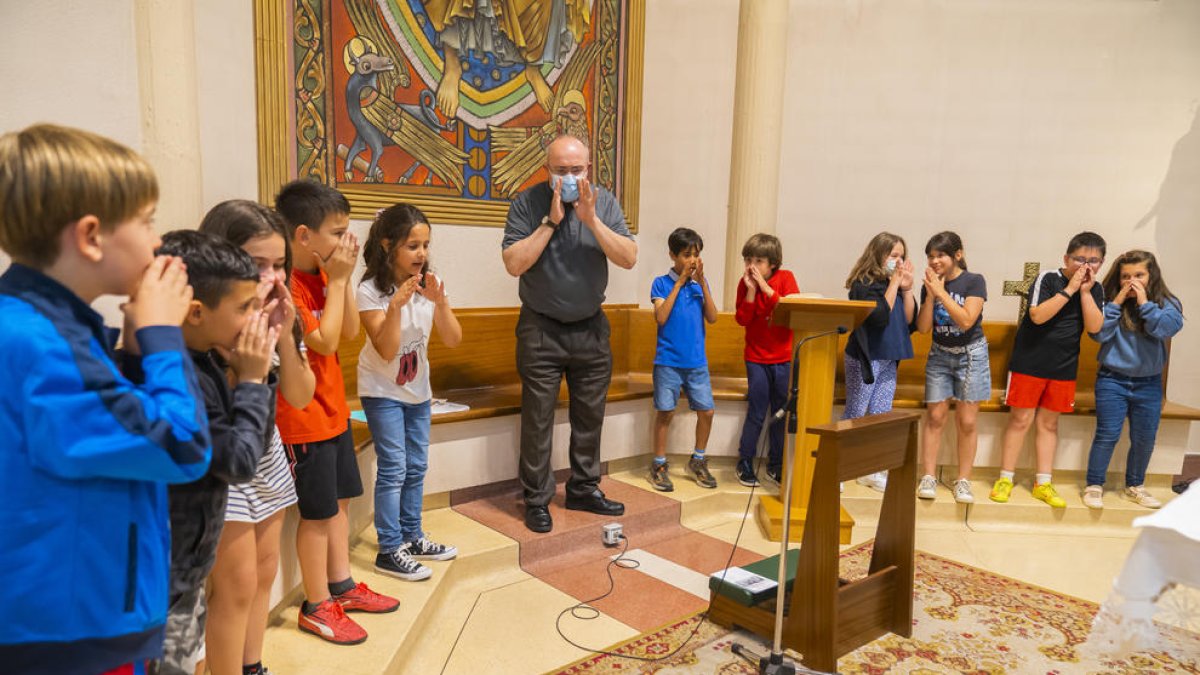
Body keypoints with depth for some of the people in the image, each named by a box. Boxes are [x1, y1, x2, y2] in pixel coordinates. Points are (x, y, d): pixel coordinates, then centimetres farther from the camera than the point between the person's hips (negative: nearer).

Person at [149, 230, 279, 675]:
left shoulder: (204, 362, 1)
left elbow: (254, 444, 8)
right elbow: (240, 462, -24)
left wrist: (255, 377, -6)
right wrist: (251, 381, -16)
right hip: (161, 579, -9)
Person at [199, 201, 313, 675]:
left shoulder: (281, 316, -1)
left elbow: (299, 397, -1)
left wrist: (284, 335, -15)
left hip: (265, 453, 7)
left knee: (265, 569, 14)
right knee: (239, 582, -3)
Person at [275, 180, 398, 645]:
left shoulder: (322, 276, 7)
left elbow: (350, 331, 6)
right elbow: (325, 341, -23)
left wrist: (344, 279, -3)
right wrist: (337, 280, -18)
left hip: (334, 409, 9)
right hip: (304, 418, -9)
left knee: (339, 500, 18)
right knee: (318, 513, 2)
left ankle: (341, 586, 33)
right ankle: (316, 607, 18)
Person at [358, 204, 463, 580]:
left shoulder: (429, 284, -6)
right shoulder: (371, 290, -19)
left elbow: (453, 340, -12)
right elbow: (387, 351, -24)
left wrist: (440, 302, -27)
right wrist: (396, 304, -35)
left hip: (417, 388, 6)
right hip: (382, 390, -5)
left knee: (416, 467, 13)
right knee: (394, 469, -7)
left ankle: (411, 538, 27)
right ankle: (389, 551, 5)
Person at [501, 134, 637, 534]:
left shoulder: (604, 202, -1)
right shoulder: (527, 203, -8)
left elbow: (629, 259, -9)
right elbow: (514, 264, -17)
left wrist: (591, 220, -20)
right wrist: (551, 220, -20)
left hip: (591, 327, 3)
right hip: (541, 330, -3)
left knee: (590, 415, 13)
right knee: (538, 419, 2)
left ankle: (584, 489, 29)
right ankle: (537, 499, 16)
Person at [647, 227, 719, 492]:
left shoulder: (701, 283, 8)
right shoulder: (662, 283, -2)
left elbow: (712, 318, -1)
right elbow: (661, 317, -15)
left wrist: (702, 283, -9)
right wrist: (679, 283, -13)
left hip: (697, 360, 4)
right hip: (668, 359, -4)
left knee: (706, 411, 5)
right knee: (665, 411, 0)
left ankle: (698, 461, 23)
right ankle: (659, 465, 14)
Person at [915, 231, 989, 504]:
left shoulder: (974, 281, -10)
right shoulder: (930, 285, 0)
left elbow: (966, 321, -23)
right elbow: (923, 327, -6)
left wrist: (941, 292, -23)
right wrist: (931, 294, -15)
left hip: (971, 355, -3)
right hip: (939, 355, 3)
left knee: (966, 421, 0)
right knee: (935, 417, -1)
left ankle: (963, 480, 9)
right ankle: (928, 477, 2)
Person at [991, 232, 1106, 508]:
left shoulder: (1095, 289, 3)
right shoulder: (1048, 278, -11)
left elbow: (1094, 327, -9)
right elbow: (1037, 315, -23)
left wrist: (1085, 291, -14)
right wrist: (1070, 289, -23)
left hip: (1064, 366, 4)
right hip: (1029, 361, -4)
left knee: (1049, 423, 10)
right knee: (1020, 419, -1)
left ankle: (1043, 483, 17)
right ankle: (1005, 479, 8)